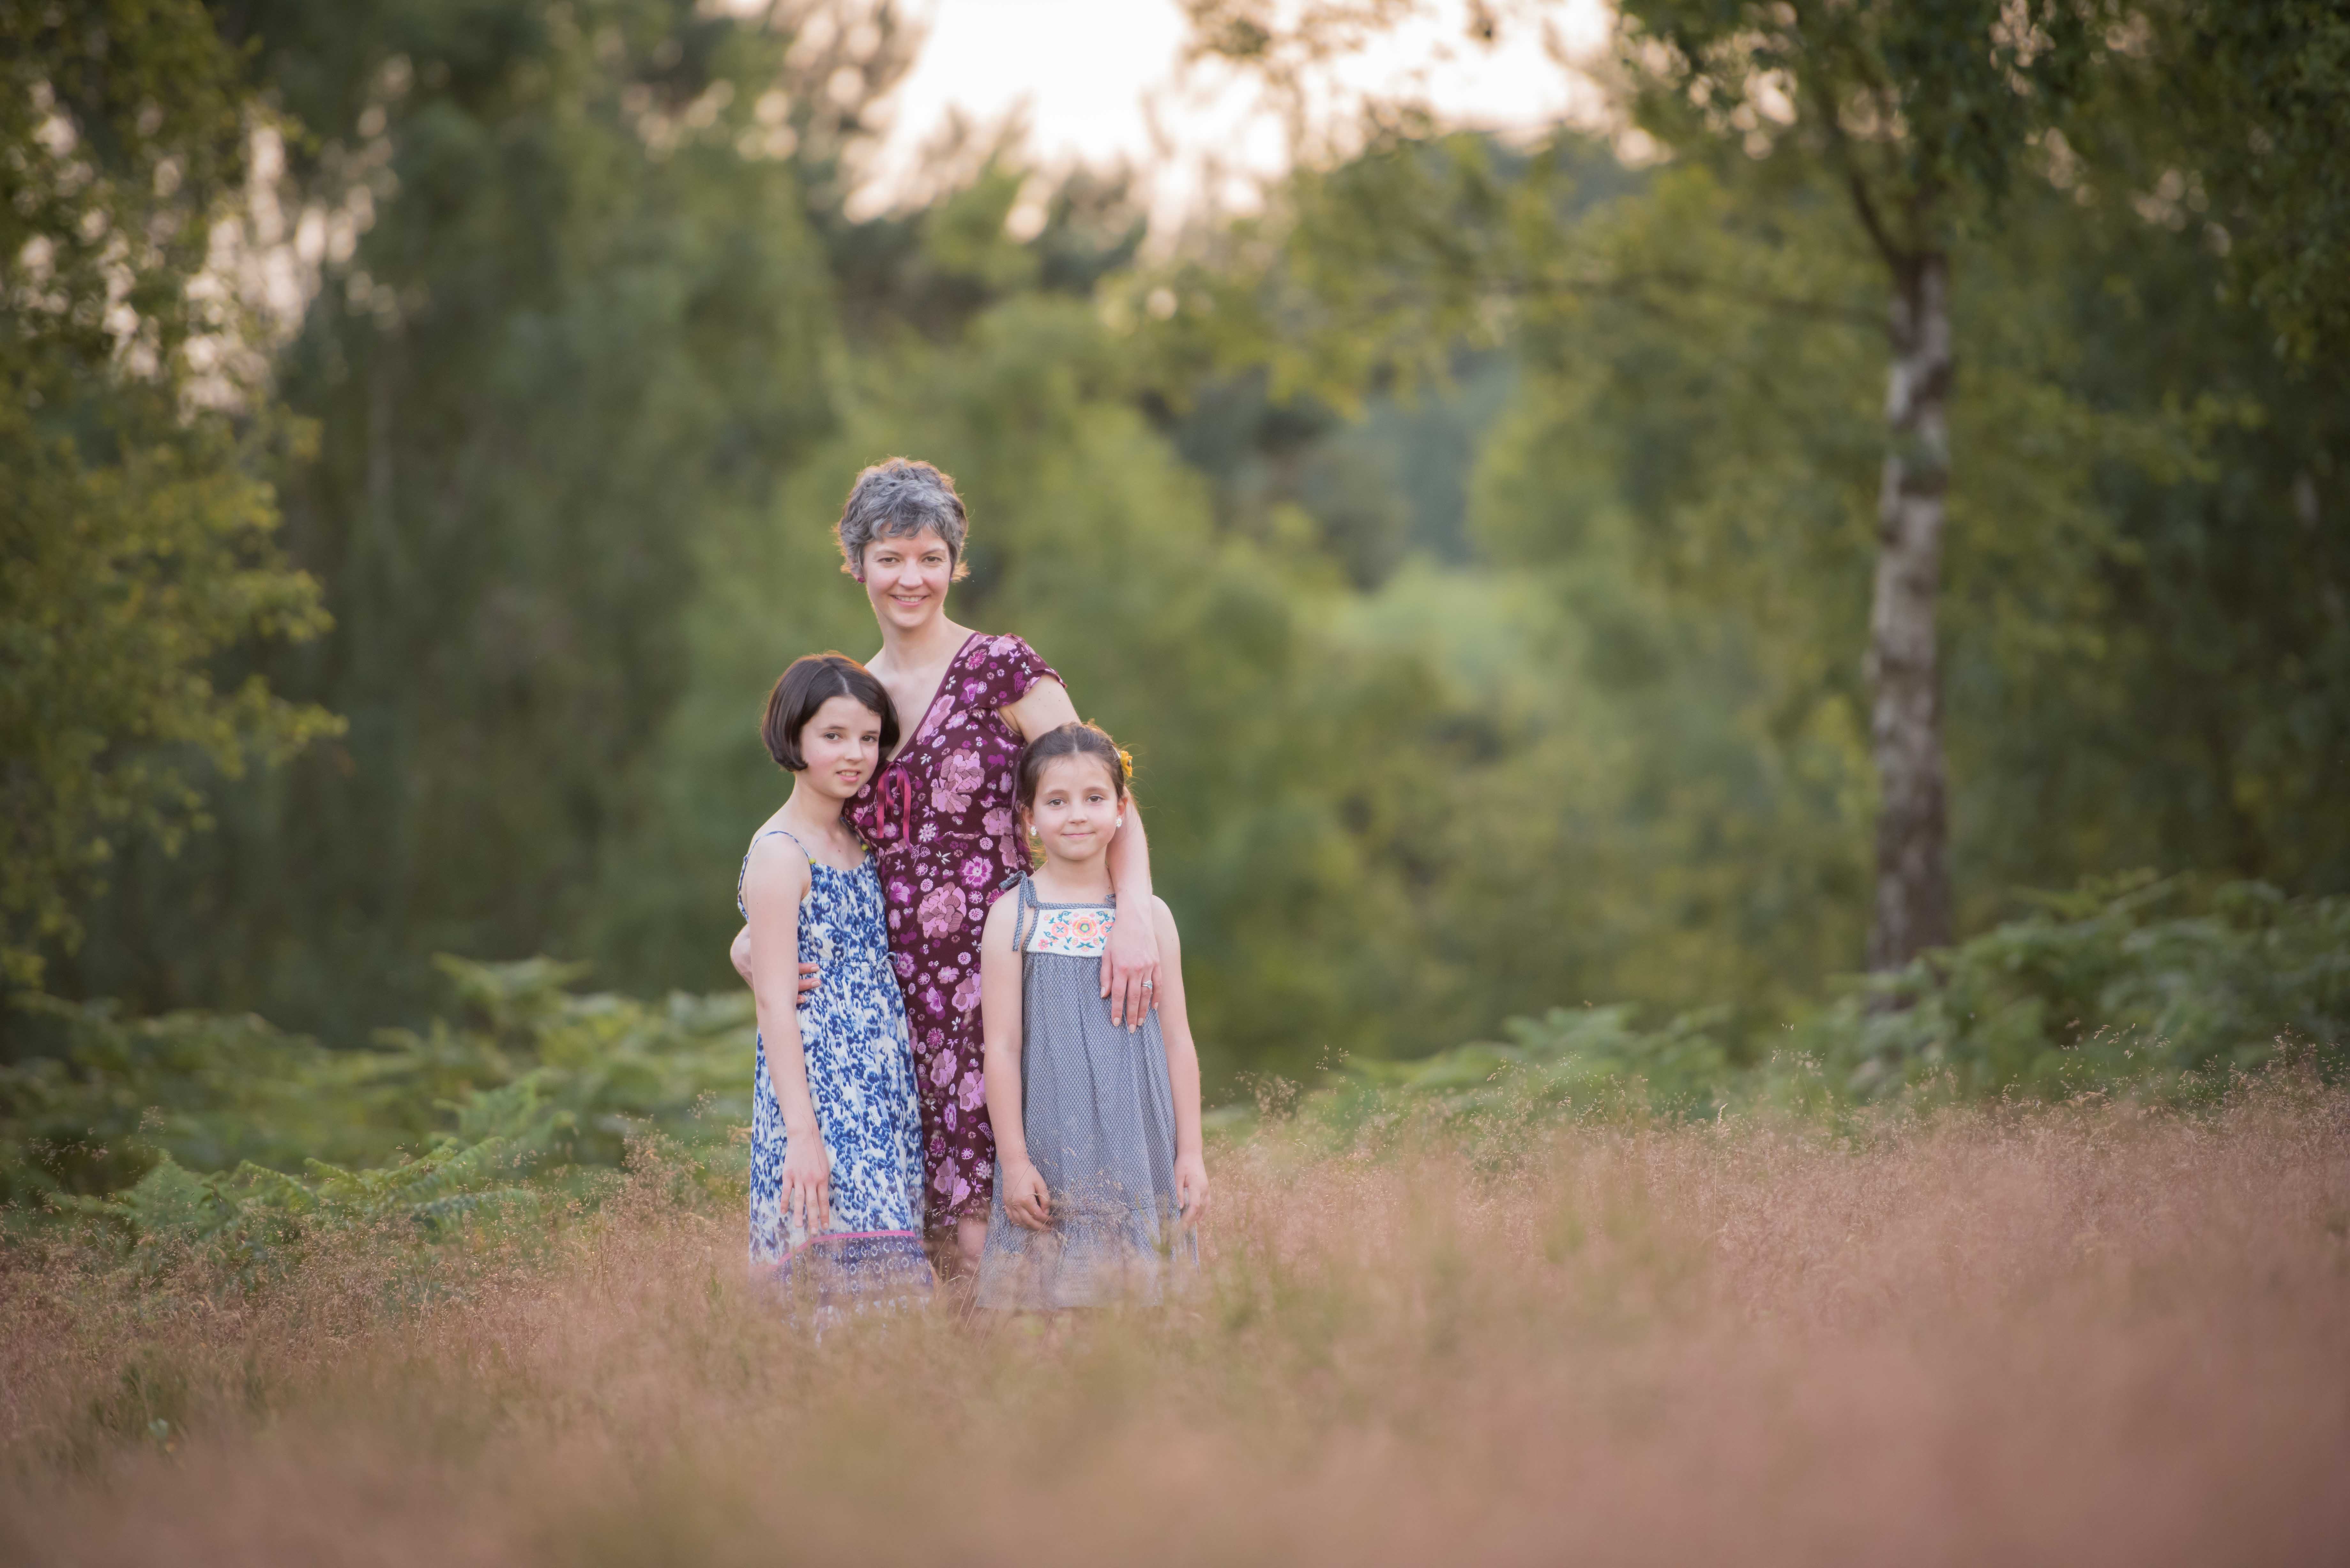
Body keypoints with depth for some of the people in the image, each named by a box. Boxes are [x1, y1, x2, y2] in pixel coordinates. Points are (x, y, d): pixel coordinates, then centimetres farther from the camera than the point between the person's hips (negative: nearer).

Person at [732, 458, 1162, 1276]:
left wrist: (1134, 912, -26)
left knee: (989, 1229, -9)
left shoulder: (1003, 671, -4)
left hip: (998, 979, -5)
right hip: (897, 987, 5)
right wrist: (753, 937, 2)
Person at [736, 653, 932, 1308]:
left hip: (879, 1095, 8)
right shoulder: (780, 854, -9)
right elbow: (775, 1003, -14)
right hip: (821, 1094, -8)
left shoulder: (856, 842, 15)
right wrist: (801, 1133, -19)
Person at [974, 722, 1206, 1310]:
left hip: (1141, 1147, 2)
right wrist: (1013, 1160, -6)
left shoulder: (1151, 915, 6)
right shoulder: (1013, 917, -2)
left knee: (1139, 1291, 3)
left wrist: (1191, 1153, 5)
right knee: (1051, 1300, -3)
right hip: (1051, 1147, -2)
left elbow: (1178, 1042, 8)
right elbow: (1002, 1046, -3)